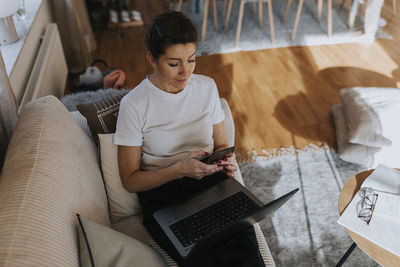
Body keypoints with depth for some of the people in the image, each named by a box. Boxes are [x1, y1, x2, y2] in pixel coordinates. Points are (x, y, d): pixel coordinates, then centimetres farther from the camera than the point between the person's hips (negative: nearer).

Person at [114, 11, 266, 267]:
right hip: (162, 194, -2)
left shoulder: (207, 86, 5)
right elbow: (131, 179, -4)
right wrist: (179, 169, -19)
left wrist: (226, 161, -8)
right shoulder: (134, 104, -7)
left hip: (212, 182, 3)